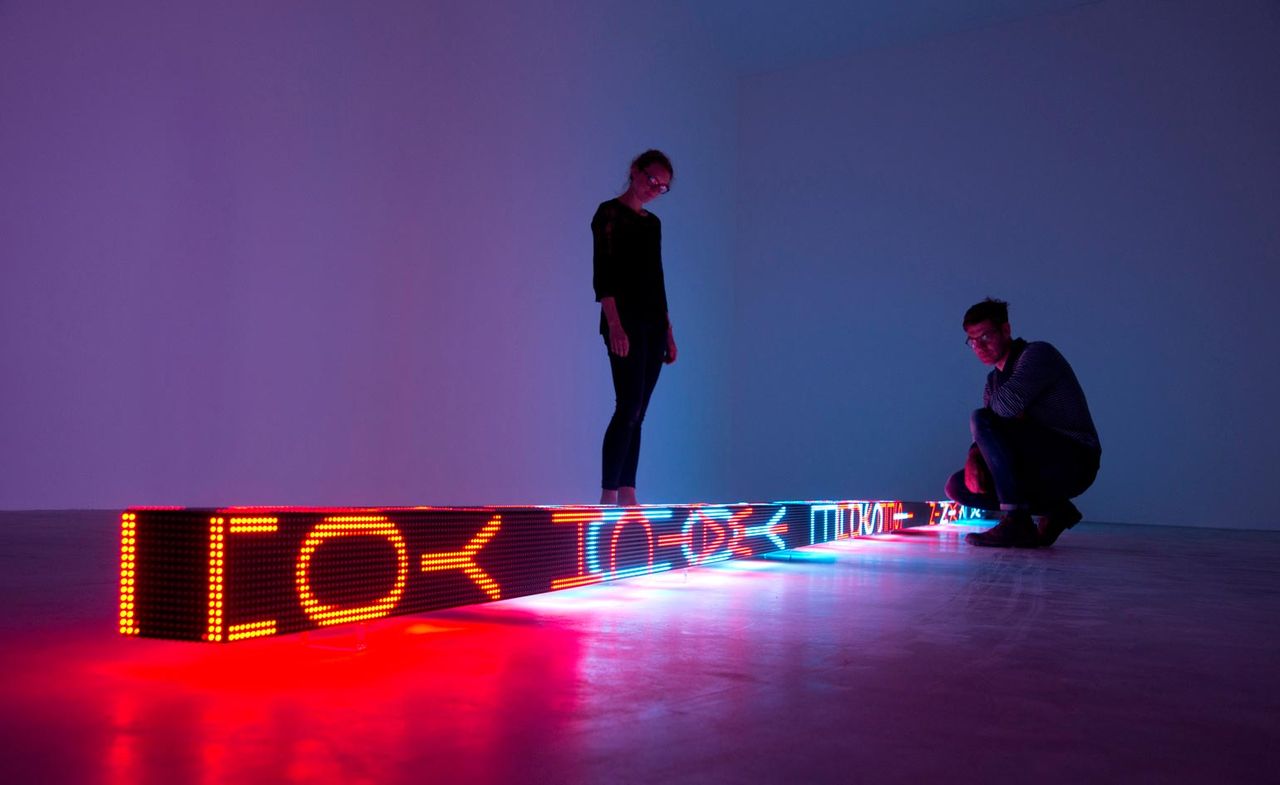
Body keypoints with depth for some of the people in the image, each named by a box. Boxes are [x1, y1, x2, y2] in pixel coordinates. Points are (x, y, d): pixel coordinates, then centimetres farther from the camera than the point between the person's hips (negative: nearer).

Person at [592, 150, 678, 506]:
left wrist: (668, 332, 15)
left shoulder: (652, 222, 19)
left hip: (653, 323, 7)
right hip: (625, 320, -7)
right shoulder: (609, 213, -3)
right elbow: (602, 273, -12)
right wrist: (614, 325, -22)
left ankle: (627, 494, 5)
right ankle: (608, 495, -12)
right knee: (629, 407, -14)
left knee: (636, 412, 4)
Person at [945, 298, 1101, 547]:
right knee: (957, 486, 0)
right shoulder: (993, 380, 16)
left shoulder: (1037, 353, -10)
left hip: (1073, 461, -8)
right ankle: (1054, 510, 2)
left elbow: (1006, 404, -27)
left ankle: (1017, 521, -24)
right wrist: (973, 459, -10)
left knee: (982, 420, -22)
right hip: (1042, 470, 9)